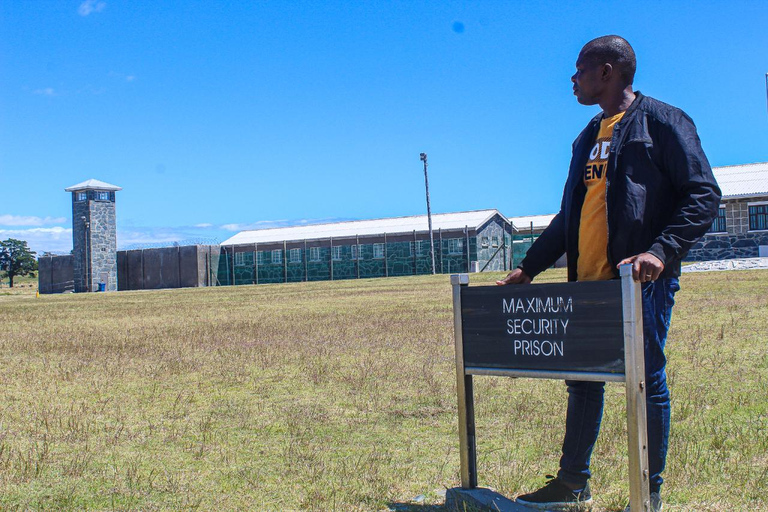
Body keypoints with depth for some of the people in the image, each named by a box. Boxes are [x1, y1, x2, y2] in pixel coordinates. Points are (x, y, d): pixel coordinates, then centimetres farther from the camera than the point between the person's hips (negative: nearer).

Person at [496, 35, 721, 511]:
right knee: (583, 379, 11)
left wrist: (662, 250, -25)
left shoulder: (663, 122, -4)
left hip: (642, 279, -7)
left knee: (647, 381, 0)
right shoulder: (588, 137, 20)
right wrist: (529, 266, 21)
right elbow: (570, 215, 25)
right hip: (589, 281, 8)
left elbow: (704, 195, -11)